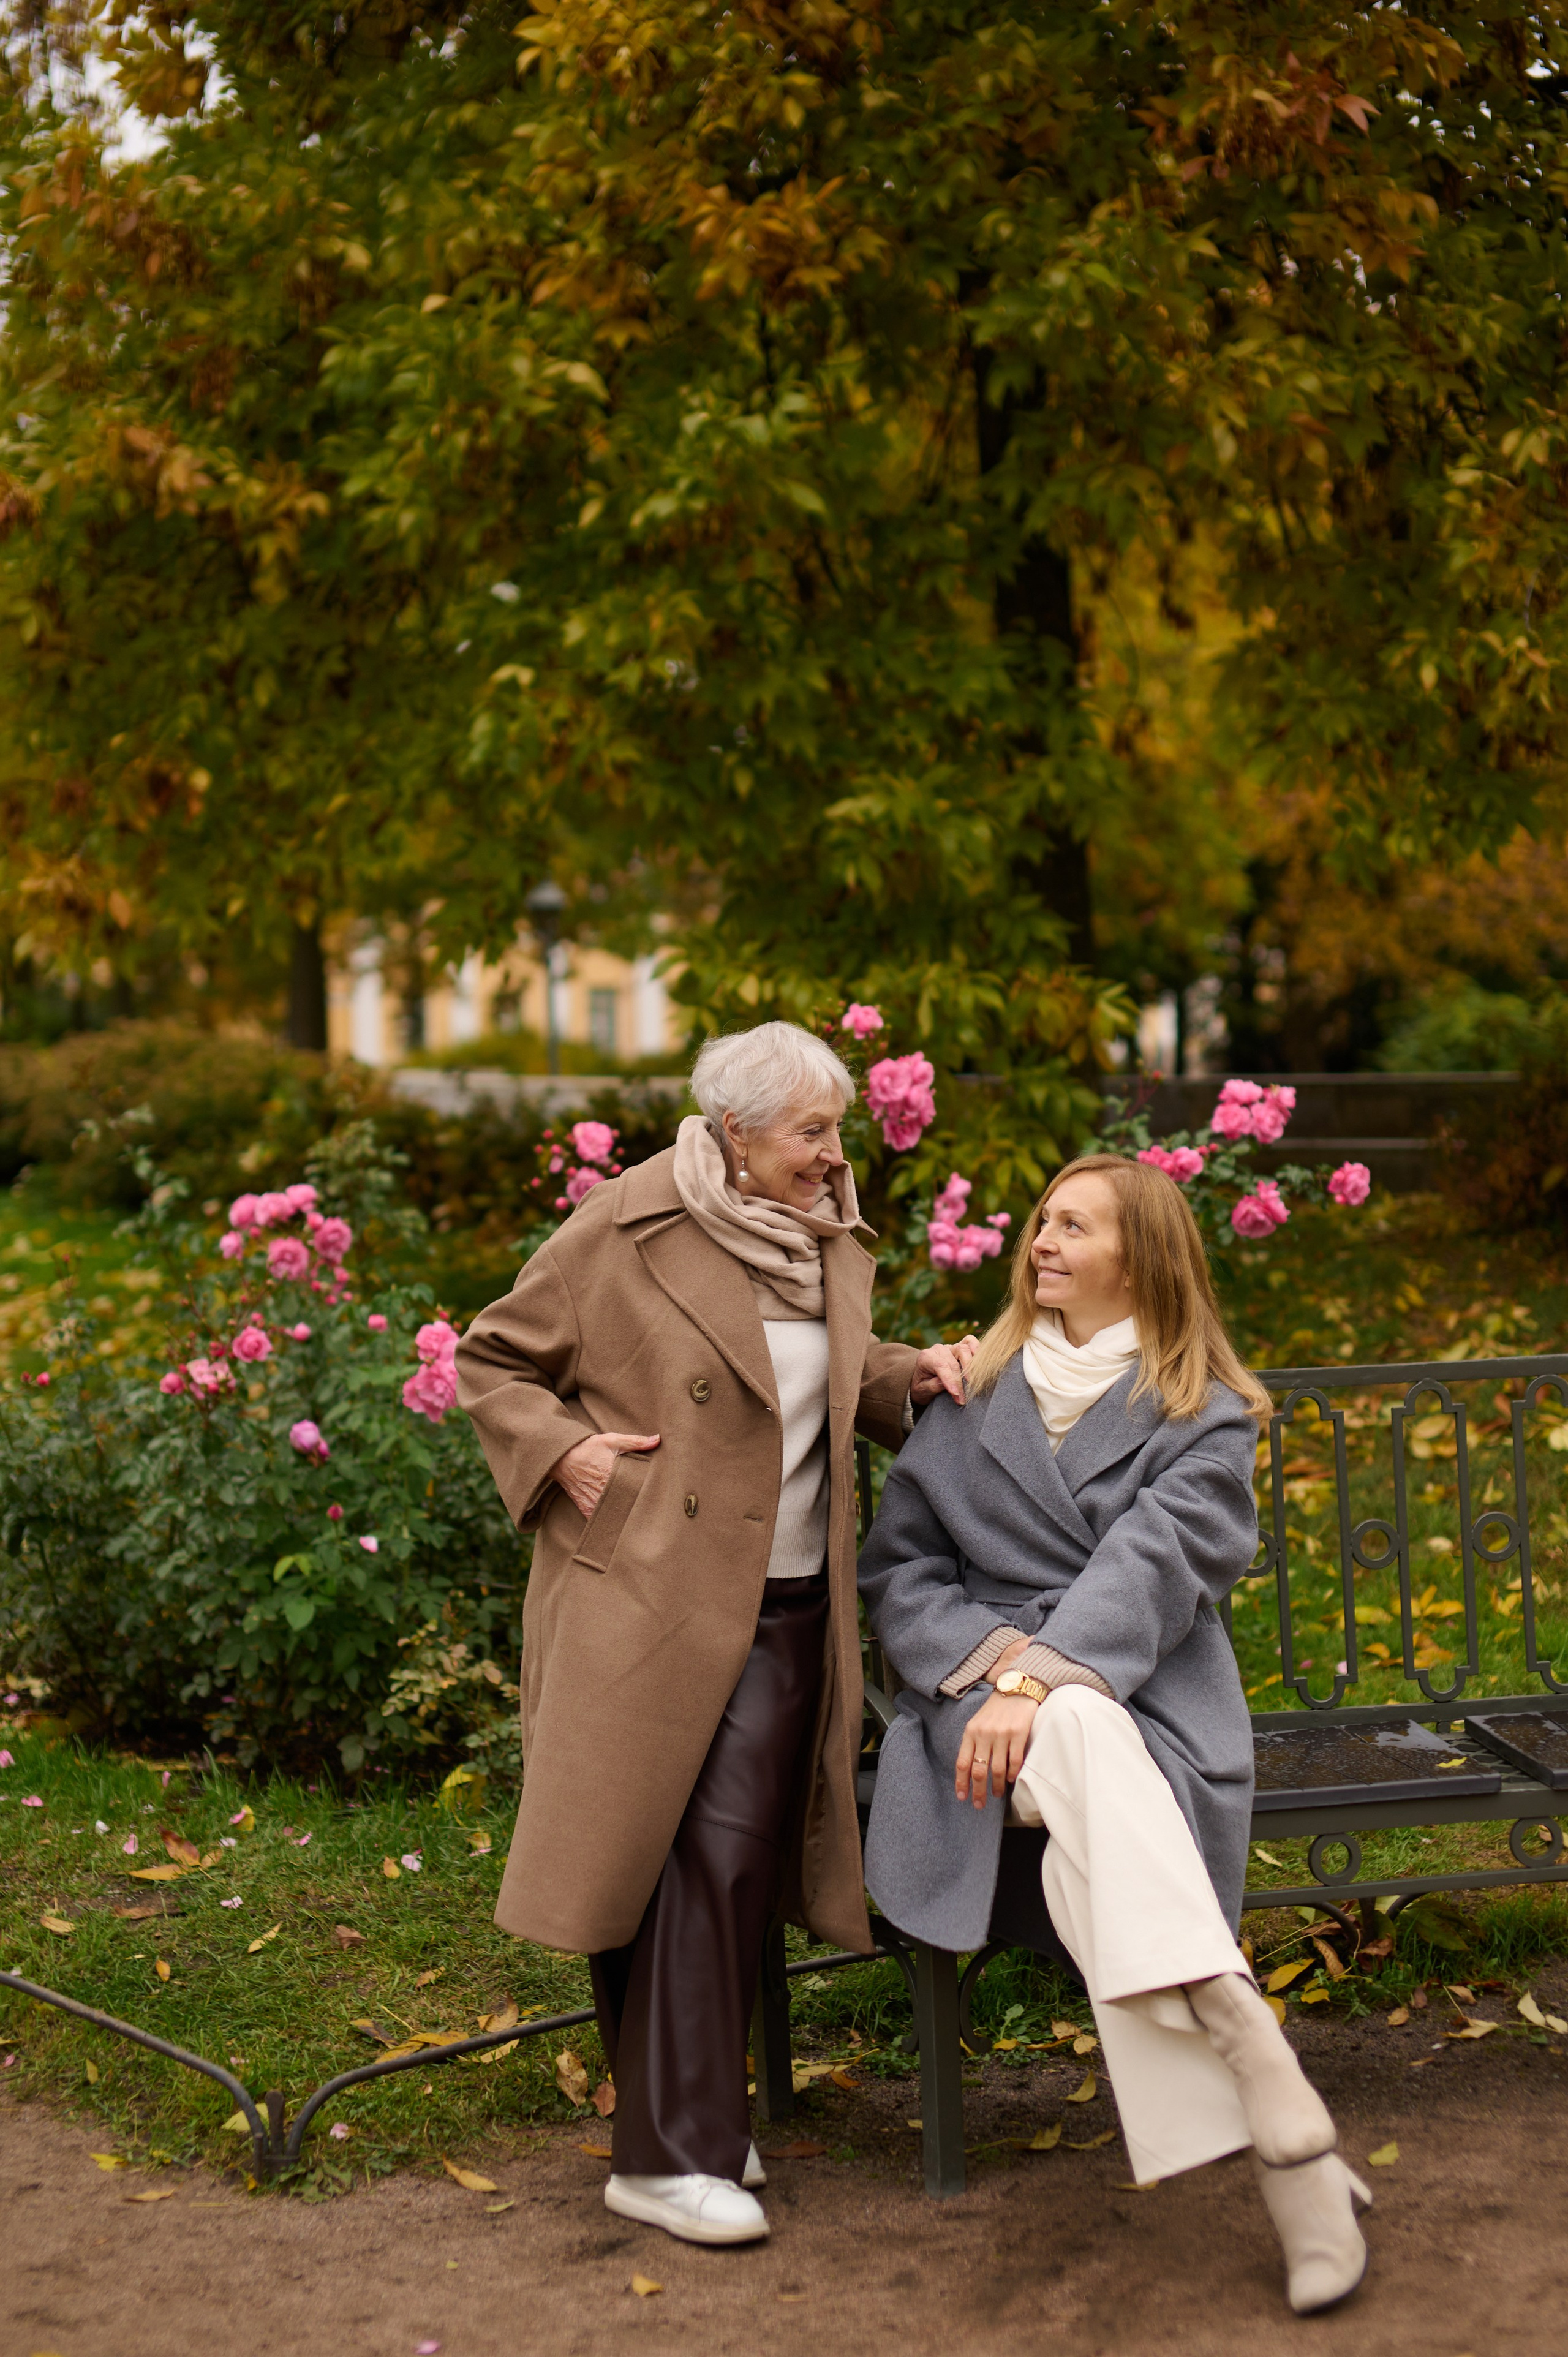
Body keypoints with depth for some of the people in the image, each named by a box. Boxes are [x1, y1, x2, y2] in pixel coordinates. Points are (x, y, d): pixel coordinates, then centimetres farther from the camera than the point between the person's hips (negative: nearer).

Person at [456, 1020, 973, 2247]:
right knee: (649, 1858, -2)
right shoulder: (624, 1229, -7)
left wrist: (907, 1375, 8)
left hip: (785, 1613, 5)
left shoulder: (831, 1244, 11)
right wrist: (562, 1451, -13)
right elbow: (493, 1361, 2)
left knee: (730, 1864, 4)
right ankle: (671, 2153, 5)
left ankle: (688, 2131, 18)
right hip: (646, 1602, -5)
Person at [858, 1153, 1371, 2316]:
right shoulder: (971, 1398, 17)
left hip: (1157, 1700, -1)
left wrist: (1041, 1678, -25)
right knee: (1085, 1736, -38)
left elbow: (1149, 1570, -8)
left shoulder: (1207, 1422, 9)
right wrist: (1001, 1655, -8)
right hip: (990, 1687, 1)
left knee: (1091, 1864, -37)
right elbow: (899, 1568, 12)